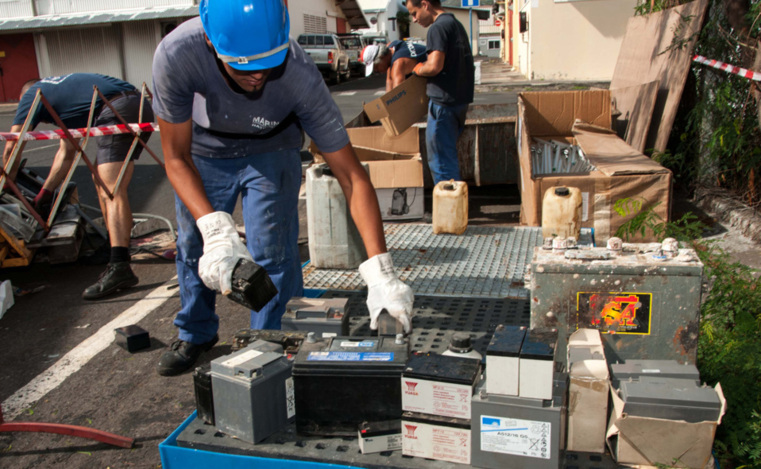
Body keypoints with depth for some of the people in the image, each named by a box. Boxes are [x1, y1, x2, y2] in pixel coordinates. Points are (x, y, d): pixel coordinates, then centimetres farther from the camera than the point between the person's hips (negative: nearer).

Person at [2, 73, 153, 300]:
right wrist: (45, 193, 36)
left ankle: (120, 267, -27)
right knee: (101, 180, 20)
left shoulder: (32, 94, 17)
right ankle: (117, 245, 25)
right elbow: (66, 153, 36)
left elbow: (12, 148, 14)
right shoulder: (61, 89, 38)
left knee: (111, 191, -16)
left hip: (118, 111, -9)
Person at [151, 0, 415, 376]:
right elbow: (176, 158, -29)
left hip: (270, 151, -1)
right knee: (194, 246, 10)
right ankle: (196, 334, 35)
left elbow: (352, 177, -38)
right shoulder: (176, 55, -38)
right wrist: (215, 229, -46)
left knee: (272, 251, -9)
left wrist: (380, 272, -46)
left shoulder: (300, 76, -39)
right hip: (203, 151, 2)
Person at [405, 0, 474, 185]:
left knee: (440, 159, -3)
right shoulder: (456, 24, 17)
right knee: (448, 154, 19)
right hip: (460, 99, 10)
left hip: (444, 101, -10)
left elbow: (434, 66, -24)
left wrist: (418, 69, -4)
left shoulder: (438, 27, -13)